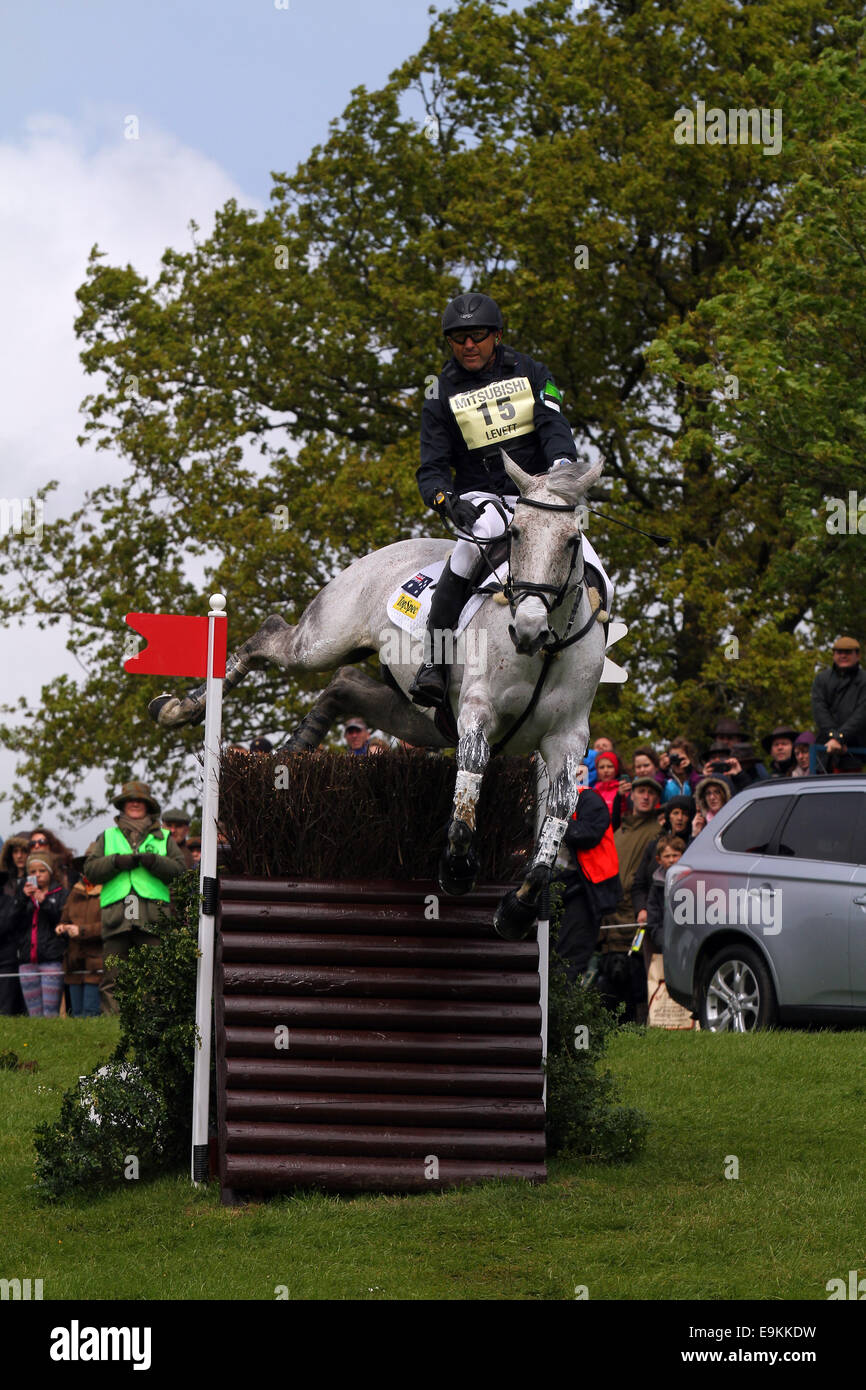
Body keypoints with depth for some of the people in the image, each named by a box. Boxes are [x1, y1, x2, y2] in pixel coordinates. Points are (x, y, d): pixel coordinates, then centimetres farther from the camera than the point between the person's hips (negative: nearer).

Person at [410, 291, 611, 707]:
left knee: (595, 586, -16)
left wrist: (562, 465, -30)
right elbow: (431, 467, -1)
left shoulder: (529, 372, 8)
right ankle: (433, 660, -40)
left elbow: (554, 424, -8)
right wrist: (446, 499, -24)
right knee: (483, 528, -40)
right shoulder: (442, 395, 4)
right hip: (480, 496, -3)